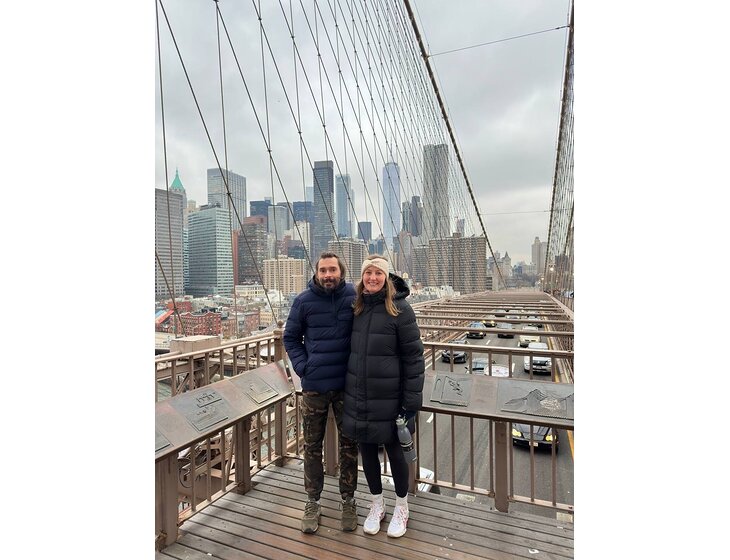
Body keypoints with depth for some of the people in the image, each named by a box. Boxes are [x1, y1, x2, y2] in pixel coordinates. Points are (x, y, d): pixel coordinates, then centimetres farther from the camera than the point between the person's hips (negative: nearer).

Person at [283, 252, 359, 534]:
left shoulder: (354, 297, -5)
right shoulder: (304, 300, -4)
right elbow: (291, 337, 6)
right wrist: (302, 366, -5)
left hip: (347, 385, 0)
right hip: (314, 386, 0)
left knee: (349, 445, 12)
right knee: (312, 446, 12)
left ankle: (348, 500, 31)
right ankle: (312, 502, 30)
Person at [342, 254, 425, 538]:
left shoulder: (399, 308, -12)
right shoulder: (356, 307, 3)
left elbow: (413, 356, -12)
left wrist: (412, 400, -13)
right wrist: (347, 389, 9)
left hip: (388, 398, -4)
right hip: (358, 397, 5)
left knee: (394, 450, 12)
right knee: (367, 450, 17)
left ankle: (401, 507, 37)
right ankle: (377, 505, 40)